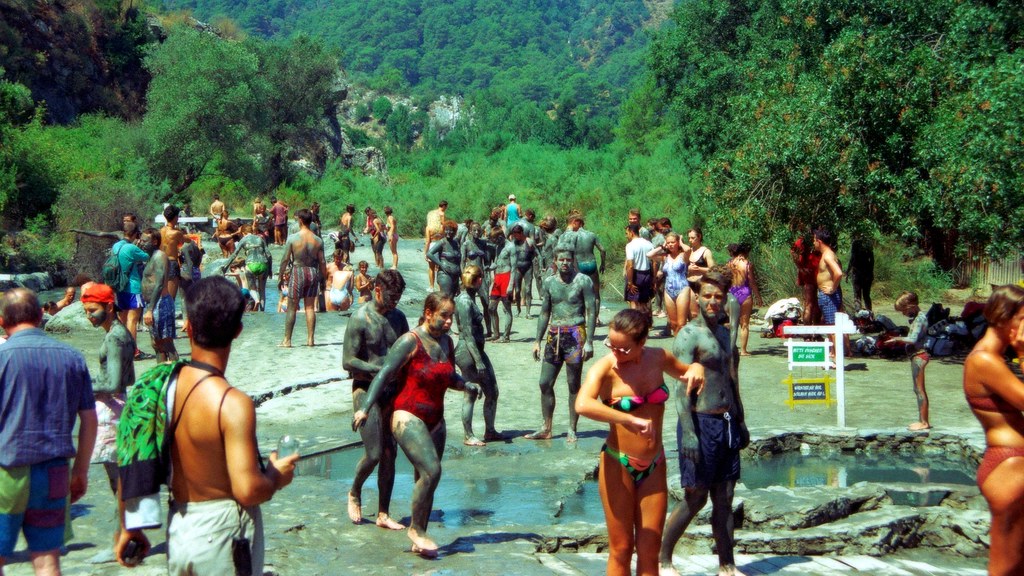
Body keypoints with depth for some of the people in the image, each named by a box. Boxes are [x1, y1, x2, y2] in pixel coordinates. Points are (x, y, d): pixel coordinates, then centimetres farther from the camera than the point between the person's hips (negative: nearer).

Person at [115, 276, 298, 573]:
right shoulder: (233, 404, -23)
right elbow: (248, 490, -28)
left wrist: (130, 527, 16)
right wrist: (277, 476, -7)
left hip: (178, 529, 6)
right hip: (222, 533, -6)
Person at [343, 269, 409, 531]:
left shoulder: (398, 317, 8)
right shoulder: (360, 319, -11)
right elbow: (348, 362, -14)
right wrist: (383, 370, -21)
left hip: (391, 391, 6)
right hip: (366, 391, -6)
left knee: (390, 453, 5)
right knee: (374, 454, -9)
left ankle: (383, 514, 13)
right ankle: (354, 493, 20)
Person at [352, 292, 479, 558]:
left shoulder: (447, 343, 11)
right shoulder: (410, 341, -11)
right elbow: (384, 374, -12)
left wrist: (467, 385, 2)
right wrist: (365, 408, -19)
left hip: (435, 420, 8)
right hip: (408, 418, -7)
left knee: (425, 479, 10)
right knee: (431, 470, -21)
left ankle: (419, 541, 19)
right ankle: (416, 529, -3)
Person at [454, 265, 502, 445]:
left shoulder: (470, 298, 10)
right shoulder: (464, 301, -18)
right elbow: (467, 334, -20)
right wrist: (478, 361, -21)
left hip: (477, 349, 9)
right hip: (467, 352, -9)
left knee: (492, 391, 11)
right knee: (471, 394, 1)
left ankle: (490, 431, 22)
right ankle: (468, 436, 12)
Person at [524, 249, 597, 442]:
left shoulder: (583, 281, -4)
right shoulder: (549, 282, 10)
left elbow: (591, 311, -6)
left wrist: (589, 341, -13)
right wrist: (538, 341, 13)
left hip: (575, 334, -5)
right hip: (554, 335, 5)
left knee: (574, 384, 1)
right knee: (545, 383, 4)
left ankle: (572, 429, 11)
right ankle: (546, 429, 14)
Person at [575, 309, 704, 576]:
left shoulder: (657, 358, -1)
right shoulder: (605, 368, -15)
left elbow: (685, 371, 21)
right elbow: (583, 405, -35)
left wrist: (696, 369, -3)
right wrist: (631, 420, -40)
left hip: (654, 466, 4)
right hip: (618, 465, -4)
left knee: (649, 551, 8)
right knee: (621, 549, 4)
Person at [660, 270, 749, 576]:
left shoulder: (723, 333, 14)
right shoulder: (688, 335, -11)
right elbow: (682, 387, -17)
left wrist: (740, 421, 22)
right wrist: (688, 433, -23)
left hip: (726, 422, 8)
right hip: (701, 423, -7)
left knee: (724, 498, 10)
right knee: (695, 497, -2)